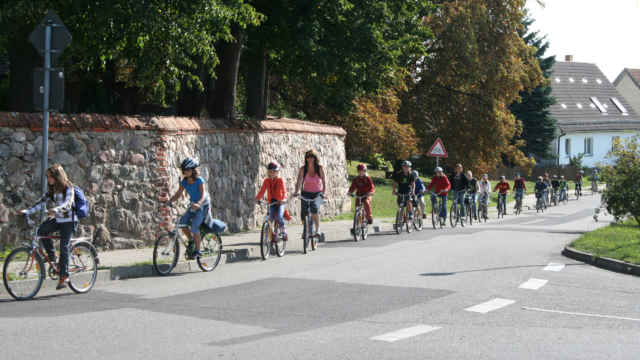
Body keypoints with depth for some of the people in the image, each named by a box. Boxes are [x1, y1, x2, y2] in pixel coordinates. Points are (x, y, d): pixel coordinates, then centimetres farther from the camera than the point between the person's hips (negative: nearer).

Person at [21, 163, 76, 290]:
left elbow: (67, 204, -27)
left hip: (68, 220, -6)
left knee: (64, 246, -13)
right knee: (42, 230, -20)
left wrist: (55, 210, -46)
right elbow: (42, 202, 4)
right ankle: (52, 256, -2)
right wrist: (27, 211, -8)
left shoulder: (68, 188, -13)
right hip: (57, 219, 6)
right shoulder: (51, 190, 7)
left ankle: (64, 276, -9)